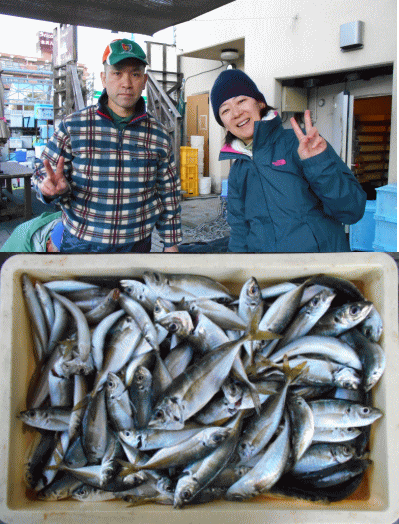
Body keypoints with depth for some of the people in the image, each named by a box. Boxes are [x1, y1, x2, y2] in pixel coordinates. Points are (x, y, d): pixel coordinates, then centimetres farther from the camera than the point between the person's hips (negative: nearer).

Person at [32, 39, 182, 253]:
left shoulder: (158, 135, -1)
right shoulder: (72, 126, -6)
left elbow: (168, 194, 6)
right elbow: (43, 174, -2)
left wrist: (171, 243, 8)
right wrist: (53, 187, -25)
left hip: (137, 244, 2)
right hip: (80, 244, -1)